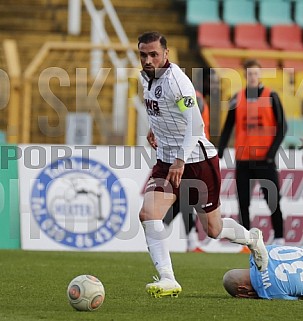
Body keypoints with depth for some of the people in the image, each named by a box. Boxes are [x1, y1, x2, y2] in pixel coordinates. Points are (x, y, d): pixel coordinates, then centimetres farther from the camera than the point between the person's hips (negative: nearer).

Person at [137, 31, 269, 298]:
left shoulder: (175, 80, -23)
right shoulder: (146, 76, 2)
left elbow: (195, 125, -29)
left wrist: (181, 160, -36)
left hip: (197, 159, -7)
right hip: (167, 161, 7)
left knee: (213, 229, 7)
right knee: (148, 214, -16)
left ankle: (252, 239, 38)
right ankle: (168, 280, -14)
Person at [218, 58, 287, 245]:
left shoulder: (271, 97, 0)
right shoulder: (237, 99, 8)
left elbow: (282, 126, -1)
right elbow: (227, 128, 10)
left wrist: (272, 151, -10)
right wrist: (219, 152, 1)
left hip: (264, 158, -3)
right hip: (243, 159, 3)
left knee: (272, 199, -3)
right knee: (243, 200, 3)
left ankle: (279, 237, 3)